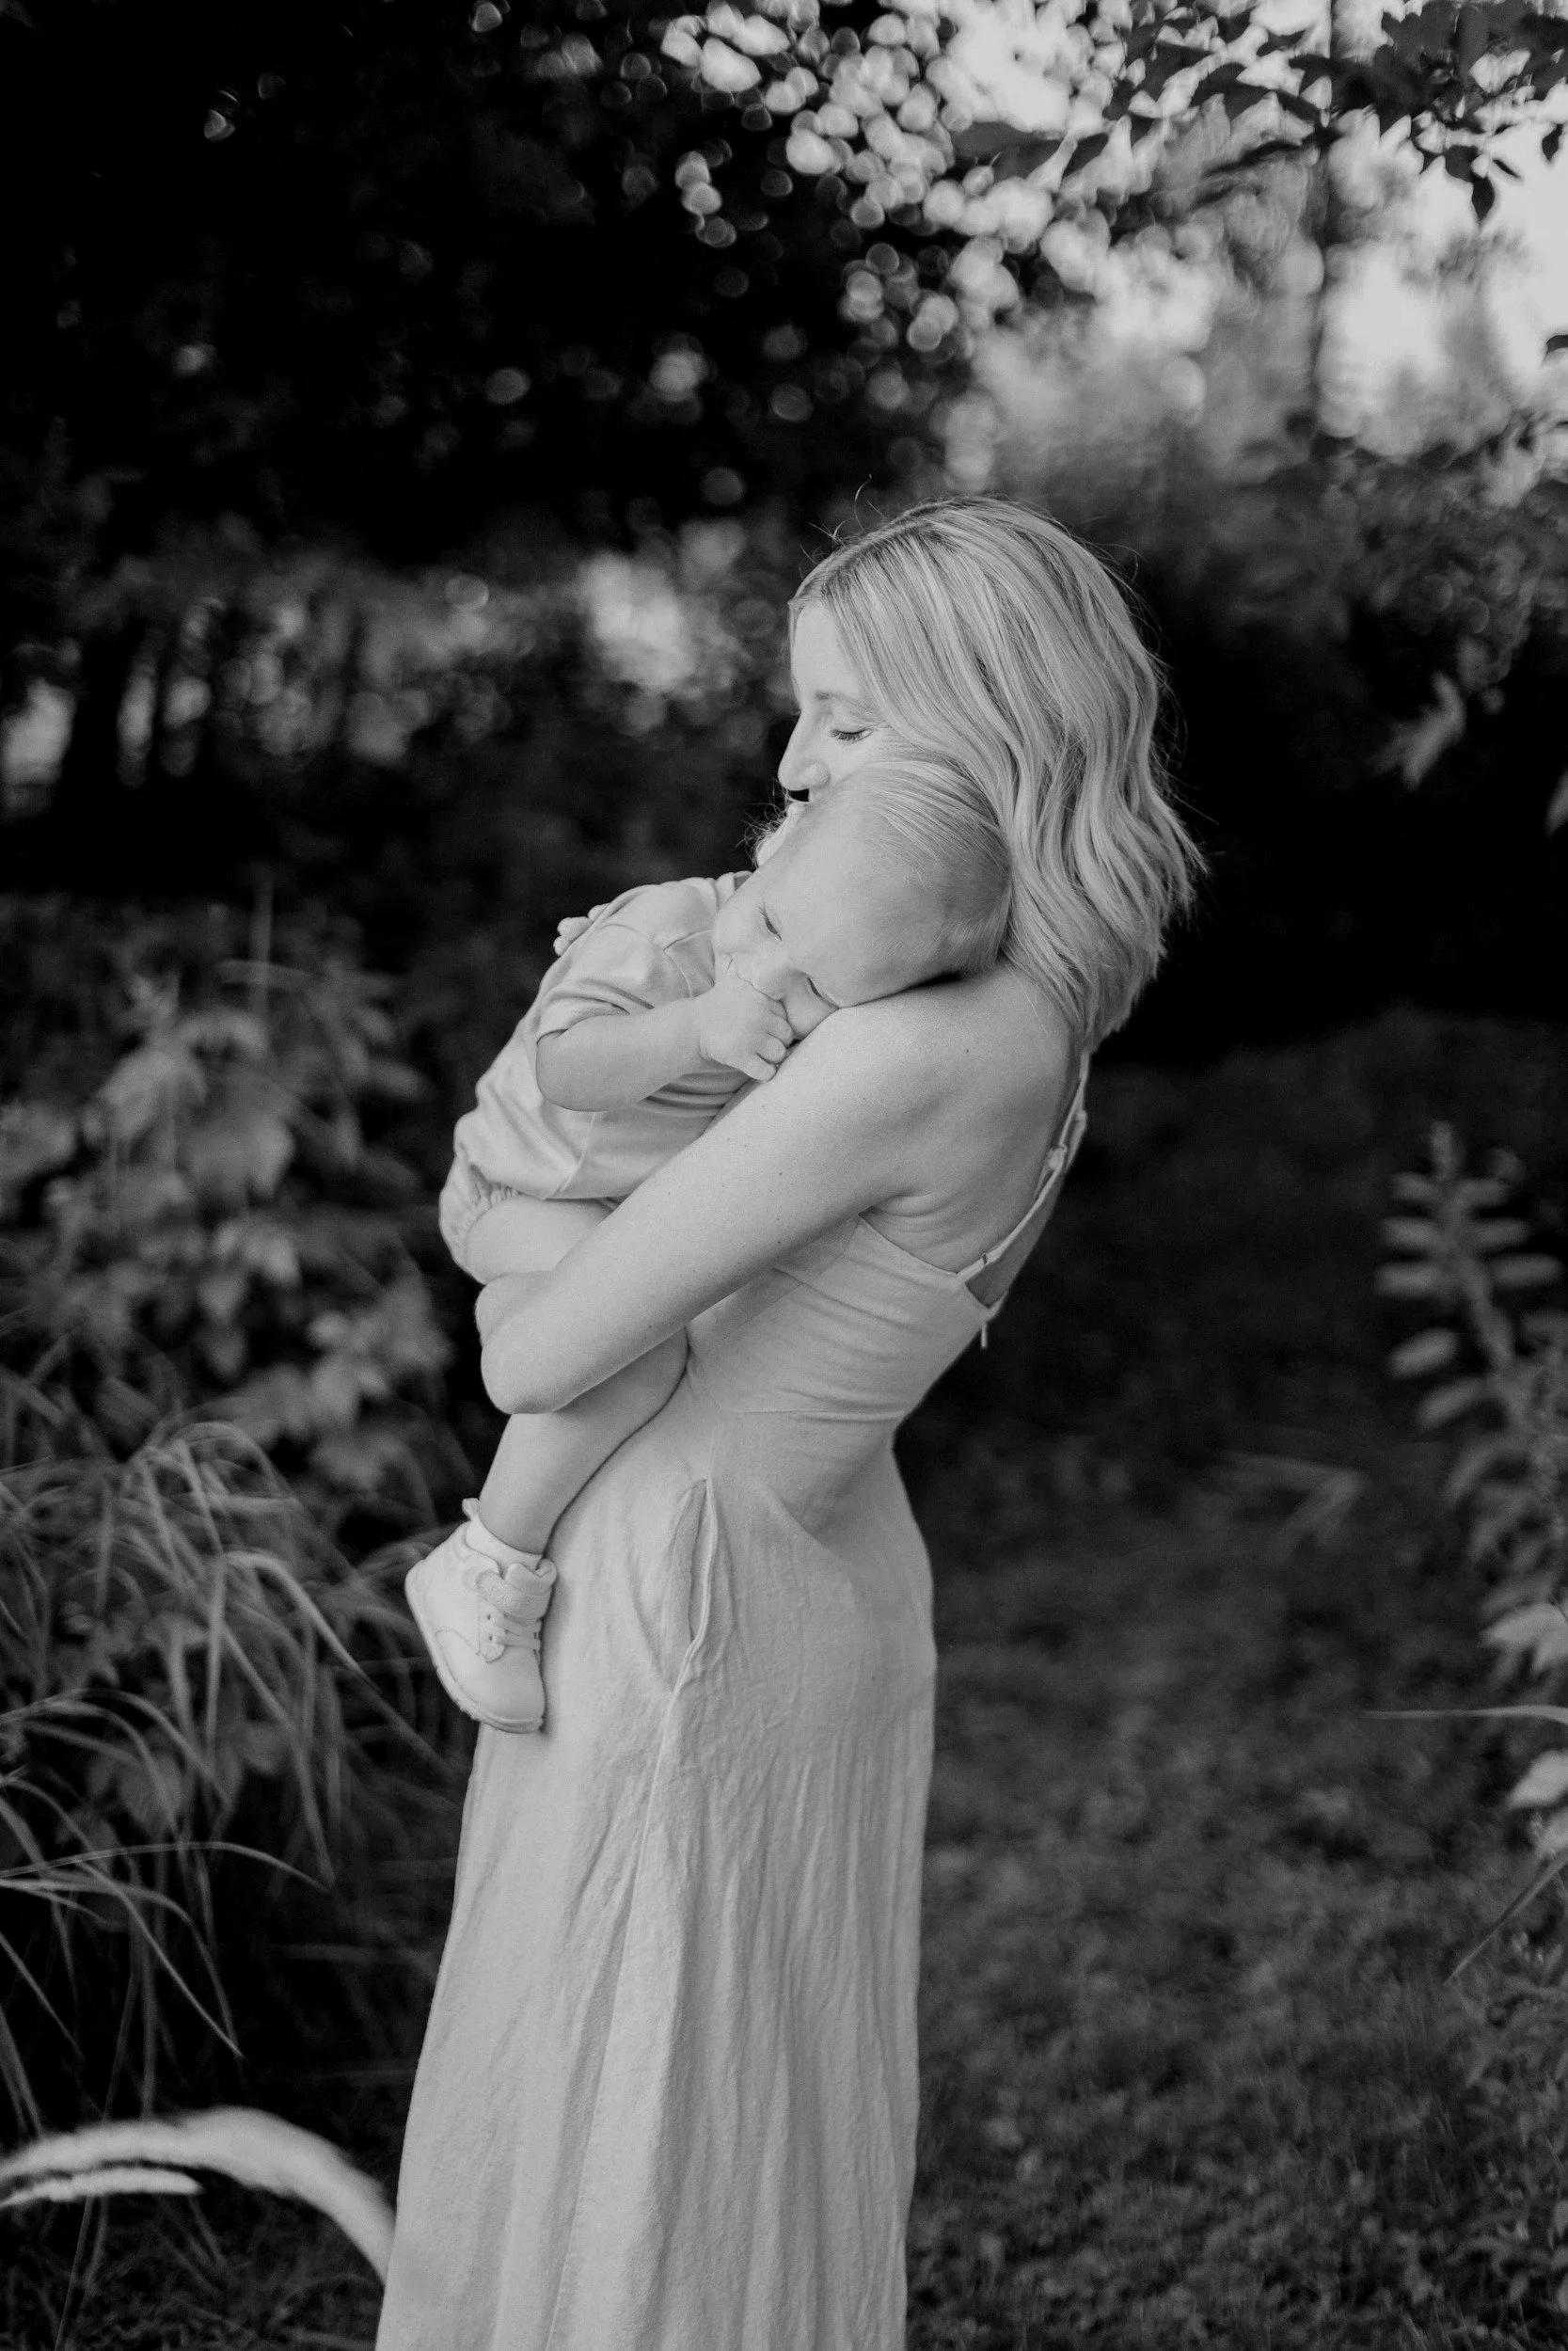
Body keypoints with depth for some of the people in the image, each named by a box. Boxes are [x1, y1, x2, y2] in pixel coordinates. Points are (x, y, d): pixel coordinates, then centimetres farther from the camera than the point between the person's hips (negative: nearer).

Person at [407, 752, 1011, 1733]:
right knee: (641, 1346, -32)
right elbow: (561, 1071, -42)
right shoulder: (659, 939, -33)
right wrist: (695, 1026, -52)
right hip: (529, 1199, -8)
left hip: (655, 1201, 8)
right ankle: (488, 1571, -19)